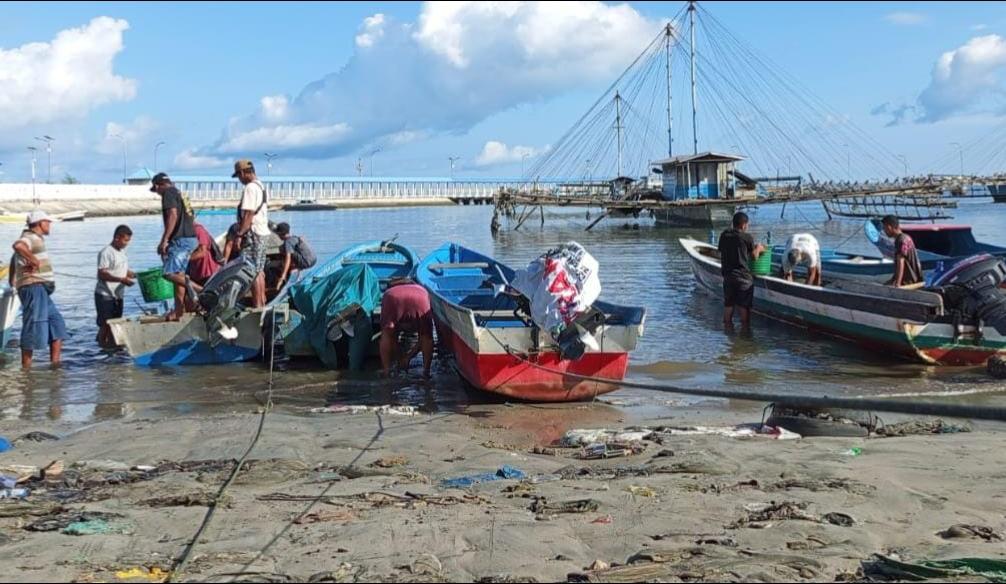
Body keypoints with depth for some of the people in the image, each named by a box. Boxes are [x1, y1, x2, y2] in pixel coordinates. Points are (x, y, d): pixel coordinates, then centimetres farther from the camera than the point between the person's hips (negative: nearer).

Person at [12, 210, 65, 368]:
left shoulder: (36, 239, 21)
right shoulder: (30, 238, -11)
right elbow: (18, 245, -36)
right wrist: (34, 261, -26)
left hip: (41, 290, 10)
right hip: (34, 288, -10)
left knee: (57, 324, 9)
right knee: (33, 326, -8)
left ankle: (55, 362, 8)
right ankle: (26, 367, -4)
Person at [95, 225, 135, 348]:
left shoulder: (122, 252, 13)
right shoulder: (106, 252, -14)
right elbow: (102, 274, -20)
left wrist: (136, 275, 3)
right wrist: (121, 279, -29)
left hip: (118, 295, 8)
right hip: (105, 295, -8)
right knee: (105, 324, -5)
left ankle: (113, 347, 20)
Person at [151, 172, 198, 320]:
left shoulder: (168, 193, -4)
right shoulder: (180, 194, 24)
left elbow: (173, 215, -18)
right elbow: (192, 219, 25)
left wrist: (164, 240, -20)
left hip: (180, 240, -10)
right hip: (191, 238, 10)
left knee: (170, 273, -16)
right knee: (178, 275, 12)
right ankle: (178, 310, 12)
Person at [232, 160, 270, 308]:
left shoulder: (250, 188, -16)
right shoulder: (261, 186, 15)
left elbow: (248, 214, -22)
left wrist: (240, 234, -20)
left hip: (253, 233, -10)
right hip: (263, 231, 10)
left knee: (253, 272, -6)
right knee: (260, 271, 16)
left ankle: (257, 305, -5)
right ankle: (262, 302, 22)